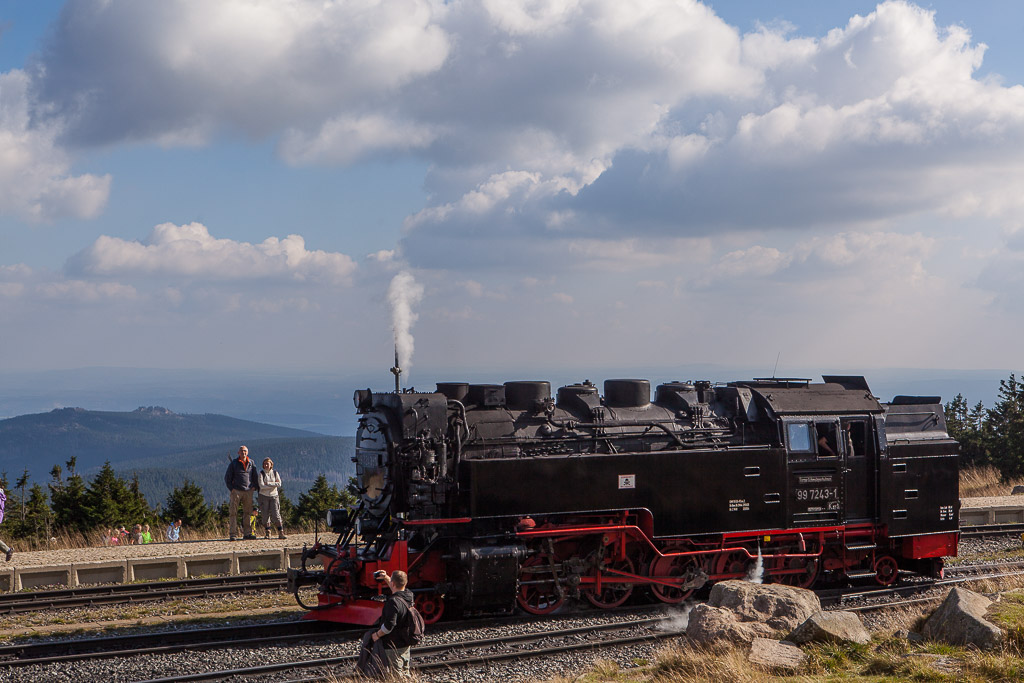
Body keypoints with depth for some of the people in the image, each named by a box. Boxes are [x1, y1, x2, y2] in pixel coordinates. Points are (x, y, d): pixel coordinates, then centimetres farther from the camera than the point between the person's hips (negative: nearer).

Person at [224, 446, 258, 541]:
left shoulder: (251, 463, 11)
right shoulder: (233, 463, 2)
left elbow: (254, 476, 22)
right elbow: (227, 477, 3)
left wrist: (254, 486, 8)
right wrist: (231, 489, -5)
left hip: (248, 491, 3)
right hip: (236, 491, -3)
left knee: (248, 512, 4)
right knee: (233, 513, -6)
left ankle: (247, 533, 9)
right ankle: (233, 534, -5)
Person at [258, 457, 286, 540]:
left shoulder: (275, 473, 6)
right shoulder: (261, 473, 0)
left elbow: (279, 484, -6)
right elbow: (261, 486, -14)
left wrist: (268, 483, -12)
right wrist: (273, 484, -11)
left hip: (274, 496, 1)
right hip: (264, 496, -1)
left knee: (276, 514, -7)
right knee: (265, 515, -1)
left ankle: (281, 533, -7)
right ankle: (267, 533, 7)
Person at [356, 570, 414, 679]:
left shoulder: (393, 602, -26)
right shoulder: (409, 595, 0)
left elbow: (388, 626, -28)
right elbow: (397, 589, 25)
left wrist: (377, 634, -11)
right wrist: (385, 578, 19)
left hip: (392, 647, -9)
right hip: (405, 645, 9)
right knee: (405, 675, 21)